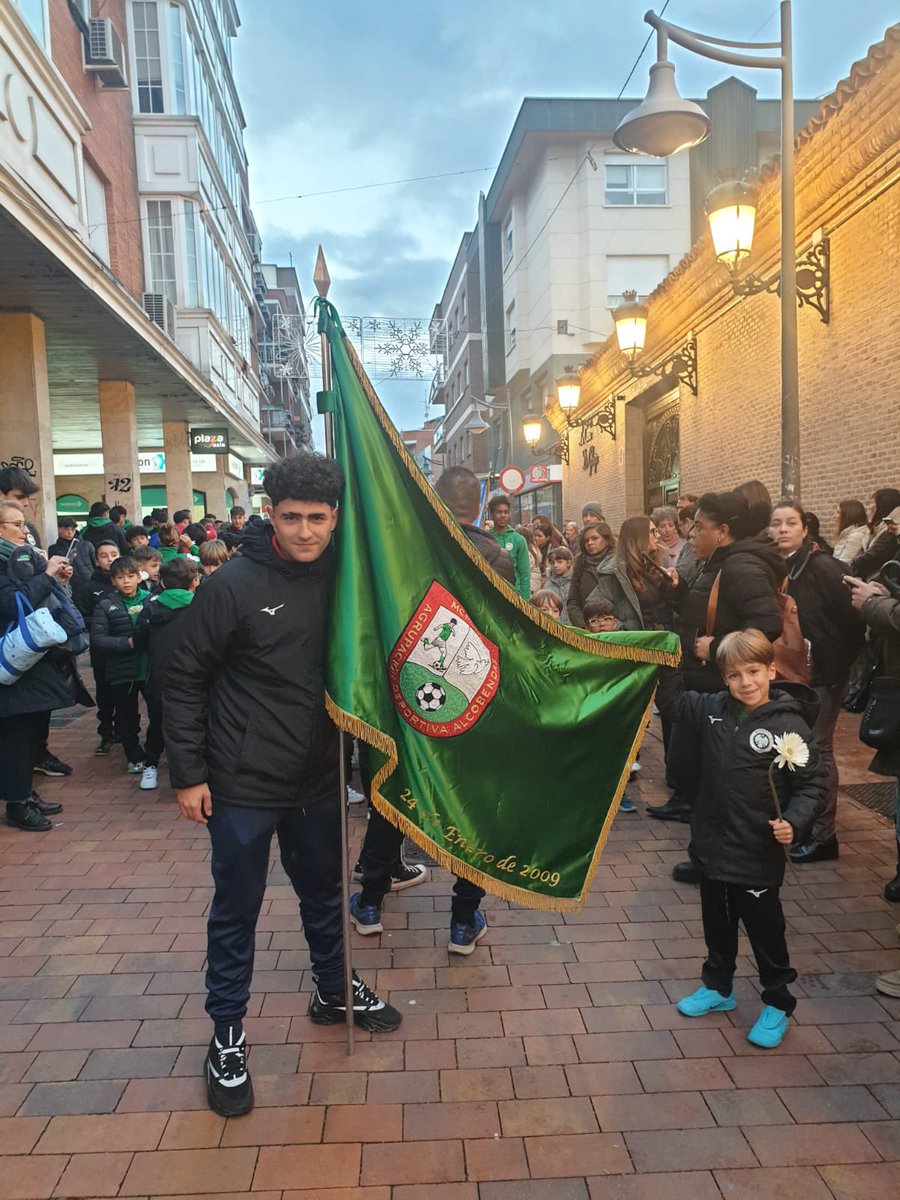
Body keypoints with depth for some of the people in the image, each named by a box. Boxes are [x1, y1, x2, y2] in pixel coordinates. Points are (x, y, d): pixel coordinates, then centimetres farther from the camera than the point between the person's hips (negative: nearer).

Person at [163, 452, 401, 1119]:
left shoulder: (342, 580, -3)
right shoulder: (234, 585, -15)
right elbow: (185, 680, -10)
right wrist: (188, 774, -10)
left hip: (320, 780, 5)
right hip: (243, 786, -4)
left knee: (326, 893, 22)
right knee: (236, 911, 10)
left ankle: (335, 992, 45)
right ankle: (227, 1035, 30)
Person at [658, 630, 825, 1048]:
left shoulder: (789, 725, -16)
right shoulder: (713, 709, -3)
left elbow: (812, 785, -11)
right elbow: (672, 701, 9)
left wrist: (794, 822, -26)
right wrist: (668, 665, -6)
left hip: (758, 856, -5)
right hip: (712, 846, 5)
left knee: (765, 930, 12)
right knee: (716, 923, 22)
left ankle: (777, 1004, 33)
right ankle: (718, 988, 42)